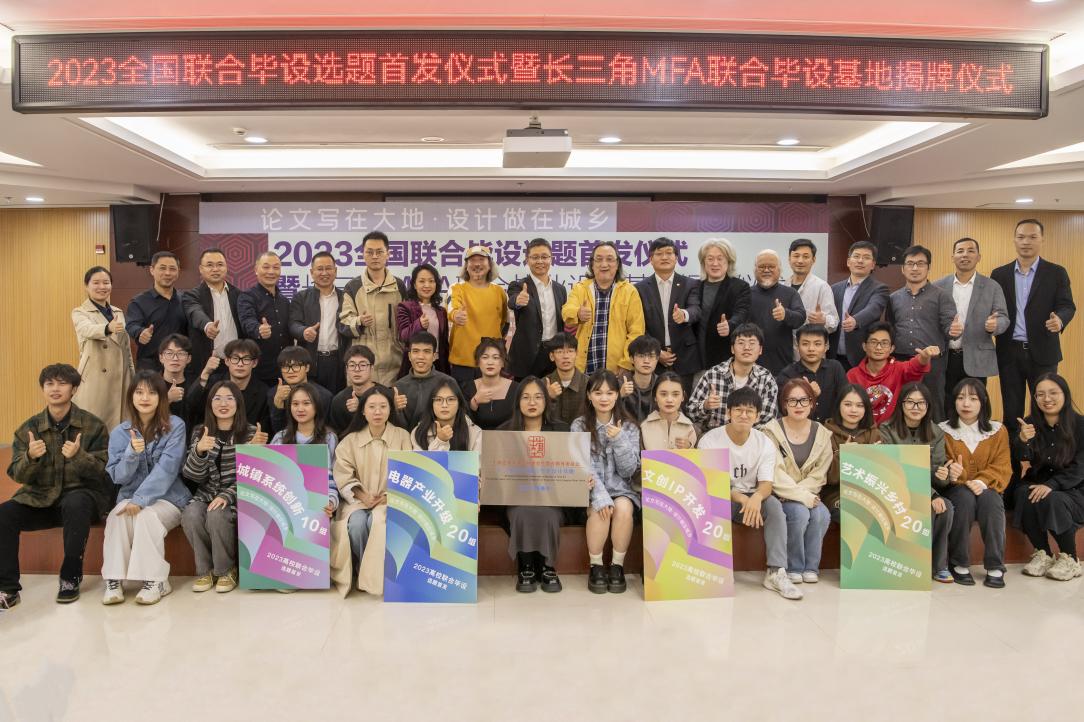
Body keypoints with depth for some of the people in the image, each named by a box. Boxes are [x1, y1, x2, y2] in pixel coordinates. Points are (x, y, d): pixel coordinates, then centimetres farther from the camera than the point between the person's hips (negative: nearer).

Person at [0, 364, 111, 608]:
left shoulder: (93, 425, -2)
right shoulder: (29, 429, 7)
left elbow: (101, 471, -6)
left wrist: (78, 456, -26)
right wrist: (30, 457, -19)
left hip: (82, 493, -3)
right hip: (40, 497, 3)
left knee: (74, 505, -37)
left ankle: (71, 578, -18)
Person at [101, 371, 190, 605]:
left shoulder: (175, 426, -6)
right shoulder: (120, 432, 4)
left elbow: (166, 469, -15)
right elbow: (117, 477, 0)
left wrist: (141, 499, -24)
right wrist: (132, 453, -20)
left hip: (168, 497, -3)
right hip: (130, 497, 3)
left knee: (147, 516, -32)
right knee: (117, 516, -28)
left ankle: (155, 580, -21)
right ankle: (114, 579, -22)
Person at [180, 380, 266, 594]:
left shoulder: (251, 433, -4)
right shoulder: (200, 432, 5)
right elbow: (193, 476, -4)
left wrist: (227, 496, -23)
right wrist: (199, 450, -24)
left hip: (237, 498, -3)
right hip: (206, 495, 3)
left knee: (216, 515, -33)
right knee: (190, 515, -28)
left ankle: (226, 570, -7)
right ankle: (205, 570, -4)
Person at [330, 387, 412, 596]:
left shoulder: (402, 436, 3)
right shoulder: (351, 440, 7)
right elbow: (343, 475, -2)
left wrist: (388, 496, -16)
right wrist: (362, 496, -16)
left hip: (391, 499, -1)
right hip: (358, 499, 1)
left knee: (378, 522, -32)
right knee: (356, 522, -30)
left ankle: (375, 575, -12)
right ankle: (361, 571, -8)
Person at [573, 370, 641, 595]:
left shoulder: (629, 428, 3)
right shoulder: (579, 426, -1)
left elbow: (628, 470, -3)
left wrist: (619, 440, -18)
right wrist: (600, 496, -26)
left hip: (621, 489, 1)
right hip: (590, 489, -1)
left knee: (623, 507, -31)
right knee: (600, 509, -32)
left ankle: (617, 566, -15)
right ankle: (596, 566, -14)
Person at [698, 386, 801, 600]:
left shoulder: (765, 443, -3)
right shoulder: (709, 441, -11)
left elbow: (766, 484, -11)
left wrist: (756, 497, -37)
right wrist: (740, 498, -33)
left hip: (751, 497, 3)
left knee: (773, 505, -28)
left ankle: (775, 572, -28)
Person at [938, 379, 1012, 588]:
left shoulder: (998, 431, 6)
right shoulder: (943, 431, 1)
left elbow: (1002, 467, -3)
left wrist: (982, 481, -23)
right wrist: (962, 479, -26)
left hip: (986, 489, 1)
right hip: (955, 491, -1)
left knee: (989, 499, -33)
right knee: (965, 497, -34)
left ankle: (995, 567, -24)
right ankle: (959, 564, -21)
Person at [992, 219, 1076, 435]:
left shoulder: (1056, 273, 3)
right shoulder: (999, 274, 8)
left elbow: (1067, 306, -4)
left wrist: (1059, 320, -26)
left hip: (1042, 352, -1)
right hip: (1009, 352, 2)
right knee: (1011, 411, 9)